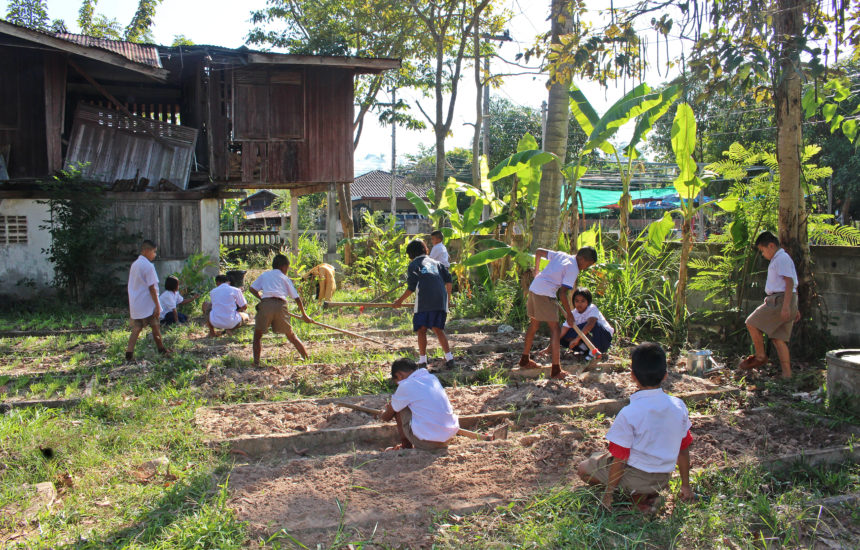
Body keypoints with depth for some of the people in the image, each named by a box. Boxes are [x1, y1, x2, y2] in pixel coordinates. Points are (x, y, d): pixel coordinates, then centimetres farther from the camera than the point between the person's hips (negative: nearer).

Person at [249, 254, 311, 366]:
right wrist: (304, 315, 24)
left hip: (265, 304, 0)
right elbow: (297, 298, 18)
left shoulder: (264, 275, 24)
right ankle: (307, 358, 16)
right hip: (281, 305, 1)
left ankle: (256, 362, 0)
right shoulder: (285, 278, 21)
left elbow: (252, 288, 13)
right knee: (290, 335, 15)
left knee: (258, 334, 13)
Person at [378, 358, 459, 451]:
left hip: (427, 443, -6)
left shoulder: (406, 386, -7)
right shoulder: (432, 378, 11)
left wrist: (382, 414, 33)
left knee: (399, 409, 9)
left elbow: (387, 417, 8)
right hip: (449, 438, 7)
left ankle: (406, 448, 19)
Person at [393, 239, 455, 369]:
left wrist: (400, 300, 13)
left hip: (424, 300, -4)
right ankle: (449, 358, 6)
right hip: (441, 299, 4)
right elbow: (448, 278, 14)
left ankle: (422, 360, 1)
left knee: (422, 330, 5)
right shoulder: (435, 262, 25)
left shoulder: (413, 264, 13)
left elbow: (412, 287, 3)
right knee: (438, 329, 14)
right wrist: (448, 296, 22)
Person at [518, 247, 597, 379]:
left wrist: (537, 271, 35)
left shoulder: (560, 255, 14)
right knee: (555, 330, -4)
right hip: (545, 295, -9)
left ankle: (524, 360, 34)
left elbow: (539, 251, 23)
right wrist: (569, 315, -5)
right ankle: (556, 370, -7)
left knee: (534, 325, 22)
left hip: (533, 289, 9)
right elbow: (562, 294, -14)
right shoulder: (573, 270, -9)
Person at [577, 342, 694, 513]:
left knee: (583, 468, 16)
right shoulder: (679, 406, -7)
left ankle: (638, 495, 4)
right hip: (663, 480, 5)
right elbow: (684, 449, 3)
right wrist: (685, 485, 17)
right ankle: (649, 494, 7)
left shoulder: (628, 414, -22)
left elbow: (619, 459, -17)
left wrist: (609, 492, -4)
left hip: (634, 477, -5)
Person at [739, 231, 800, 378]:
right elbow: (791, 285, 26)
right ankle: (787, 373, 5)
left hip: (780, 300, -10)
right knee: (778, 338, 7)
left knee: (752, 323, -6)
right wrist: (794, 309, 27)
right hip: (780, 301, 10)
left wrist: (786, 306, -24)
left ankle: (760, 356, 4)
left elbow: (789, 282, -18)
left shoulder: (782, 258, -9)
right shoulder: (778, 259, 23)